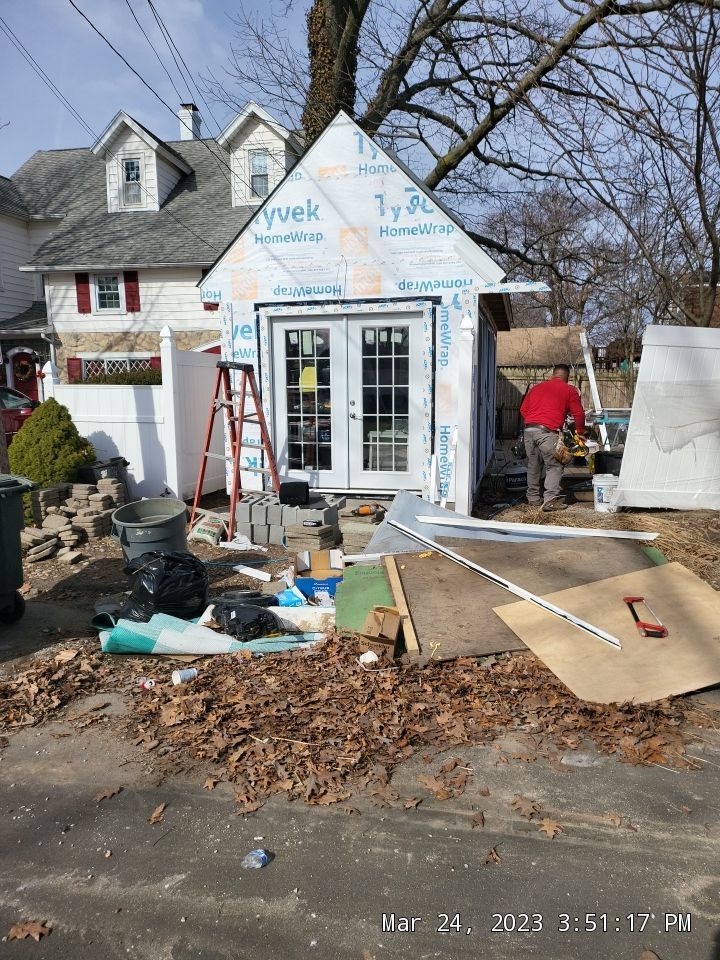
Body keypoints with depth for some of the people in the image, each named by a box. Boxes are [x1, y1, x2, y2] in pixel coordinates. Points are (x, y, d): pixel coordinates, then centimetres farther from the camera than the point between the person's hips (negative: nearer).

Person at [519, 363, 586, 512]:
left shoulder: (536, 387, 21)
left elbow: (523, 409, 21)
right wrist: (580, 432, 20)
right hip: (547, 432, -5)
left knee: (533, 465, 16)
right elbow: (578, 414, 6)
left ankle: (533, 498, 23)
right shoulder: (569, 390, 8)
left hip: (529, 430, 5)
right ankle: (550, 500, -6)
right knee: (554, 466, 2)